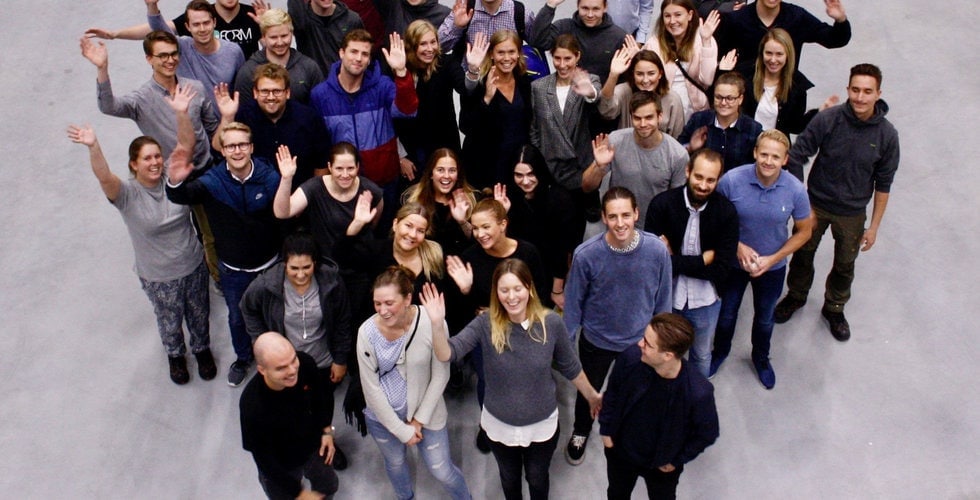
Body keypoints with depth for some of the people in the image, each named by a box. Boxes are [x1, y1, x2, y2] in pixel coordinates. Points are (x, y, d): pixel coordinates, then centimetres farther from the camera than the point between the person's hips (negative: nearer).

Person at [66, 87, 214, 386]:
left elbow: (186, 146, -25)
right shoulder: (127, 194, -20)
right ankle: (175, 355, 52)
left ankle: (202, 349, 52)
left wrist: (181, 113, -40)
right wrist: (93, 147, -57)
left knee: (199, 314, 23)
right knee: (170, 321, 21)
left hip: (194, 265, 2)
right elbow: (104, 177, -39)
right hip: (158, 277, -2)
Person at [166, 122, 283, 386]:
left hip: (269, 263, -1)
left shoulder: (270, 178, -21)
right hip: (233, 268, 1)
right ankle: (243, 358, 50)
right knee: (237, 317, 22)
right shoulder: (213, 181, -19)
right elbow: (182, 196, -33)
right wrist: (175, 183, -52)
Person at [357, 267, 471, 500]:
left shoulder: (431, 323, -26)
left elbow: (440, 376, -15)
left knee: (442, 471, 12)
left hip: (425, 411, -2)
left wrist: (419, 419, -10)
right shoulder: (367, 332, -20)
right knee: (395, 463, 26)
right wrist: (401, 429, -10)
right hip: (382, 415, 2)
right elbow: (371, 388, -13)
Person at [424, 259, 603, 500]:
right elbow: (446, 354, -30)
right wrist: (437, 324, -49)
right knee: (509, 478, 28)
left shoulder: (551, 323, -21)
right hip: (499, 424, 1)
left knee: (537, 478, 25)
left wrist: (592, 396, 7)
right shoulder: (486, 324, -21)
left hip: (542, 424, 0)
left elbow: (570, 367, -5)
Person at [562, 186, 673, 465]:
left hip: (640, 340, 1)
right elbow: (573, 301, -12)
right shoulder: (586, 254, -28)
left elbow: (662, 300, -8)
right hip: (596, 340, -1)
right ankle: (580, 433, 57)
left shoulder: (657, 250, -25)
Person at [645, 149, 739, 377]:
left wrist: (673, 260, -22)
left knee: (701, 357, 26)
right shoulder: (662, 204, -21)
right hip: (665, 298, -1)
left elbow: (721, 269, -20)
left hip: (705, 302, 1)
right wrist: (702, 260, -22)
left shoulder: (727, 212, -16)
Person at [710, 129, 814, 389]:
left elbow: (804, 231, -8)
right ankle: (720, 351, 52)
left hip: (772, 267, 1)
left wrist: (773, 259, -16)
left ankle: (761, 358, 54)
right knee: (726, 314, 22)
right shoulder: (732, 180, -27)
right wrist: (737, 246, -23)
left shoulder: (796, 190, -23)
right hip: (734, 261, -1)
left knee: (764, 318, 25)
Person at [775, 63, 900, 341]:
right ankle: (796, 296, 47)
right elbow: (797, 155, -13)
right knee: (803, 253, 19)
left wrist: (874, 226, -3)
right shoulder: (827, 120, -20)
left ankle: (834, 308, 44)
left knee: (845, 265, 18)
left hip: (852, 214, 1)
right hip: (815, 204, -1)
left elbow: (883, 184, -6)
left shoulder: (886, 135, -15)